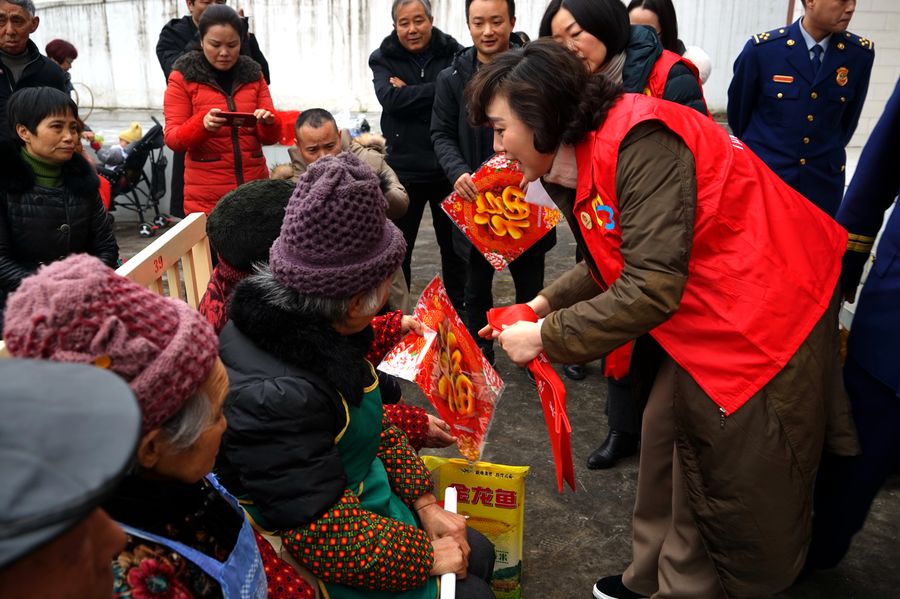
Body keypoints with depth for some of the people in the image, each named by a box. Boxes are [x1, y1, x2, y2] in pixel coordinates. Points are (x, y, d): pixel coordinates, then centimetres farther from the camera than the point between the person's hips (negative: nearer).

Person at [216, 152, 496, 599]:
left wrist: (425, 503, 1)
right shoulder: (271, 395, -37)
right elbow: (328, 540, -30)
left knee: (477, 554, 17)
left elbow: (370, 422, 5)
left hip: (362, 497, 8)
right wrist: (426, 556, -16)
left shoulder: (314, 328, -10)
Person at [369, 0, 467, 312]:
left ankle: (458, 311, 33)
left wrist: (409, 94, -17)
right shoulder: (383, 59, 1)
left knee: (454, 245, 15)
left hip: (447, 167, 1)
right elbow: (391, 100, -16)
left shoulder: (453, 53, 0)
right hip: (404, 169, 0)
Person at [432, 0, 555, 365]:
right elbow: (442, 135, 2)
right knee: (477, 288, 13)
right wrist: (458, 172, -17)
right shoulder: (452, 78, 1)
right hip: (474, 201, 1)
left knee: (530, 286, 14)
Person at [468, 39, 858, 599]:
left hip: (764, 320, -9)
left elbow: (651, 288, -28)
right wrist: (542, 305, 0)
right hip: (698, 319, 9)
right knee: (668, 450, 17)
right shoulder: (586, 156, 5)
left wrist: (545, 337, -19)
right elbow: (612, 264, 11)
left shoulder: (639, 140, -25)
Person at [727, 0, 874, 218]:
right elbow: (738, 108, 5)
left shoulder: (861, 53, -1)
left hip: (822, 181, 2)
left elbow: (849, 116, 12)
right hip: (762, 176, -2)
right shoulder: (762, 49, -9)